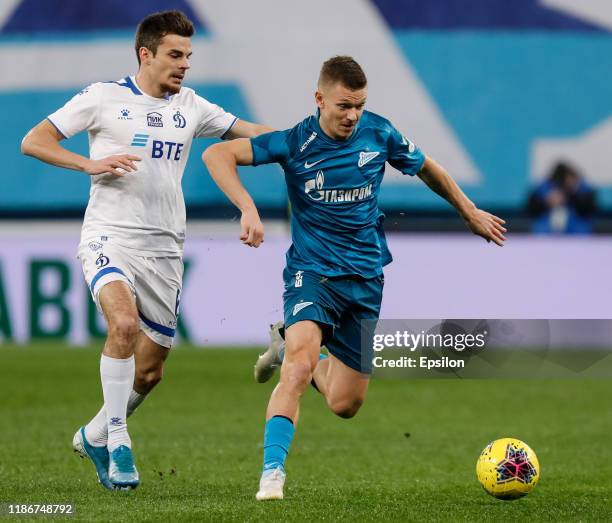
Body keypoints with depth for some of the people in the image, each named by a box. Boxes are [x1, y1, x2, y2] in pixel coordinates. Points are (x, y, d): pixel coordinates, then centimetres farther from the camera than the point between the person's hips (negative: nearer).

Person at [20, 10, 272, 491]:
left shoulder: (190, 106, 11)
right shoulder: (104, 98, -2)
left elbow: (249, 132, 17)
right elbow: (33, 141, -1)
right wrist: (90, 164, -16)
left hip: (165, 249, 5)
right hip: (110, 236, -5)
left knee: (150, 369, 7)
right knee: (125, 324, -31)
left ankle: (95, 436, 31)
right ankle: (117, 440, -20)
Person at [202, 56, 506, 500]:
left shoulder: (379, 134, -3)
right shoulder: (295, 143, -13)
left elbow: (426, 168, 16)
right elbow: (217, 155, -19)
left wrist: (471, 213, 25)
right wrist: (248, 209, -33)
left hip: (365, 279, 4)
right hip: (312, 273, -4)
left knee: (345, 405, 7)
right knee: (300, 366, -31)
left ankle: (289, 350, 36)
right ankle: (272, 472, -31)